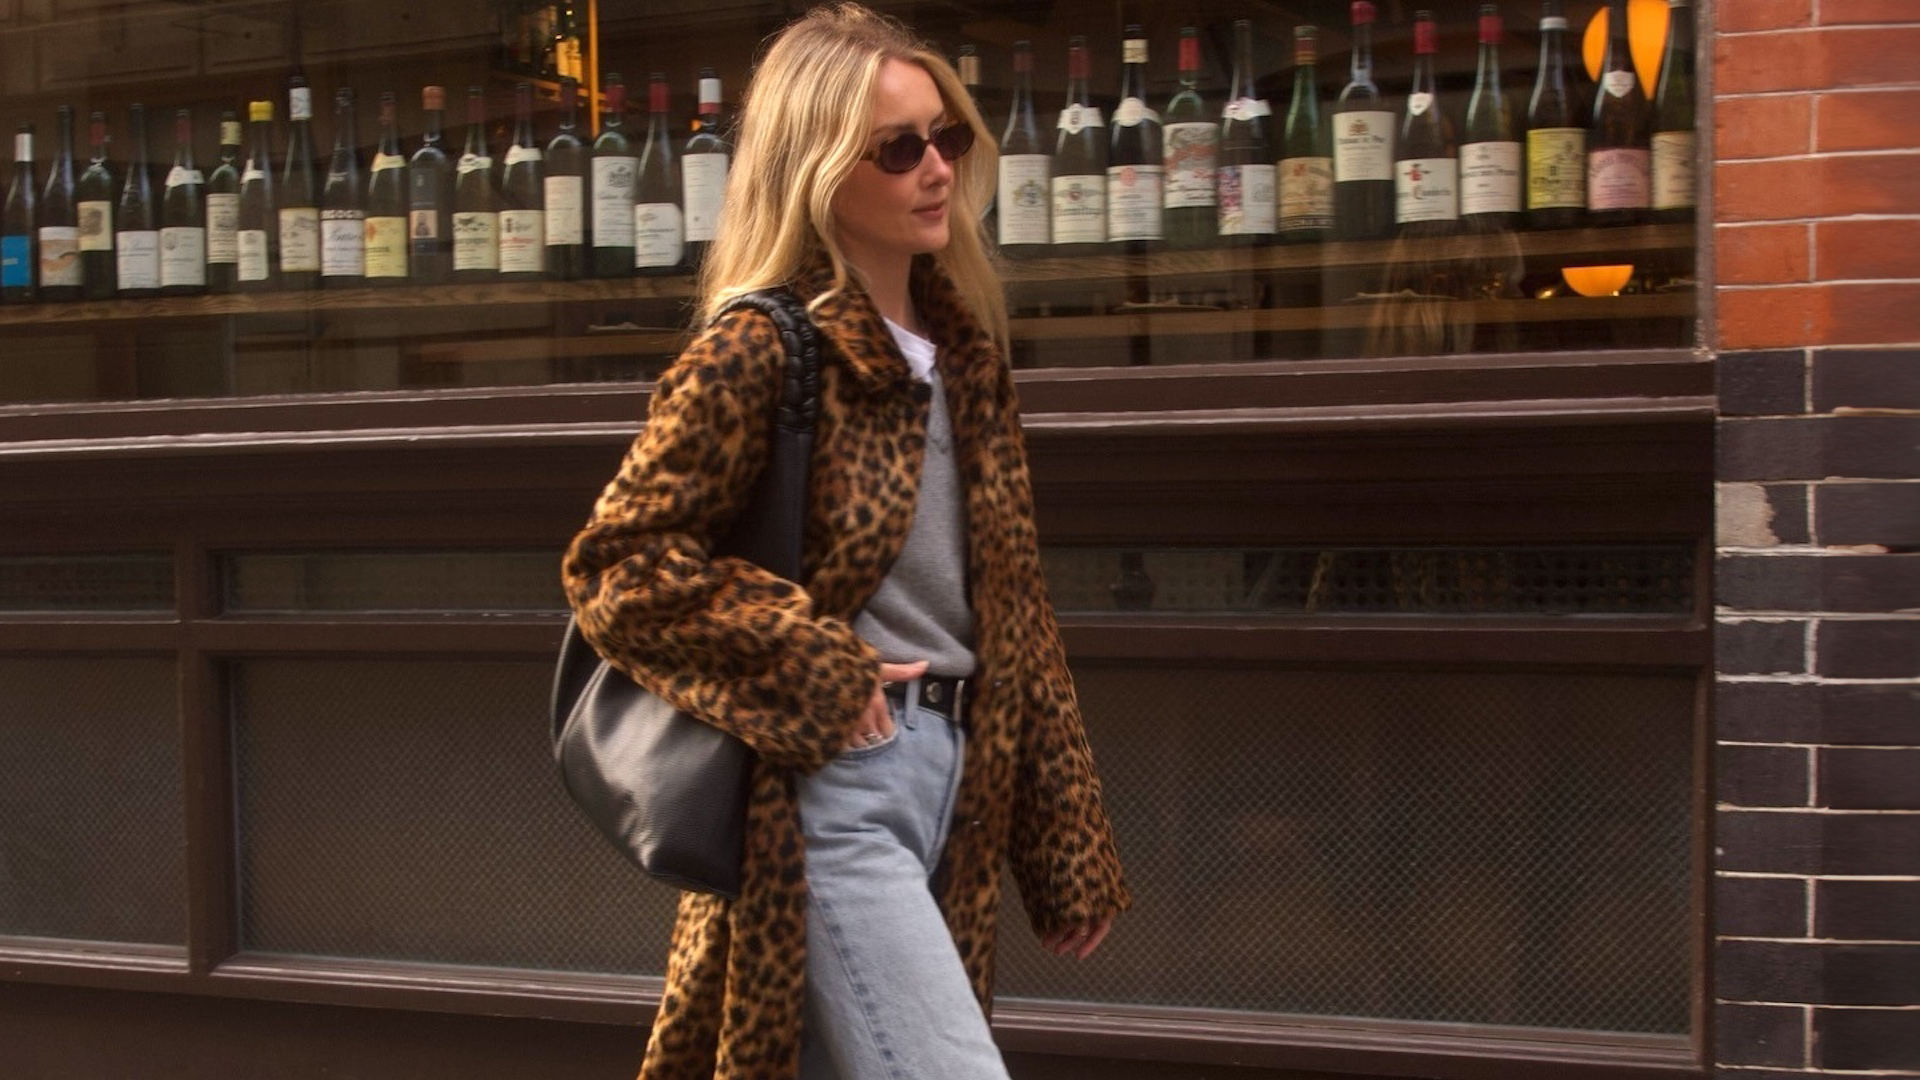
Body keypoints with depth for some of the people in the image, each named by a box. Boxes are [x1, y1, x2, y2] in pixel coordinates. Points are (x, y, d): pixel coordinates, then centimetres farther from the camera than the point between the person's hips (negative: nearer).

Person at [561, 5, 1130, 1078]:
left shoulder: (964, 347, 12)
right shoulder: (757, 353, -10)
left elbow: (1014, 610, 14)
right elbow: (613, 561, -12)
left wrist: (1071, 850, 14)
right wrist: (817, 673, -15)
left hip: (953, 778, 7)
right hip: (830, 792, -7)